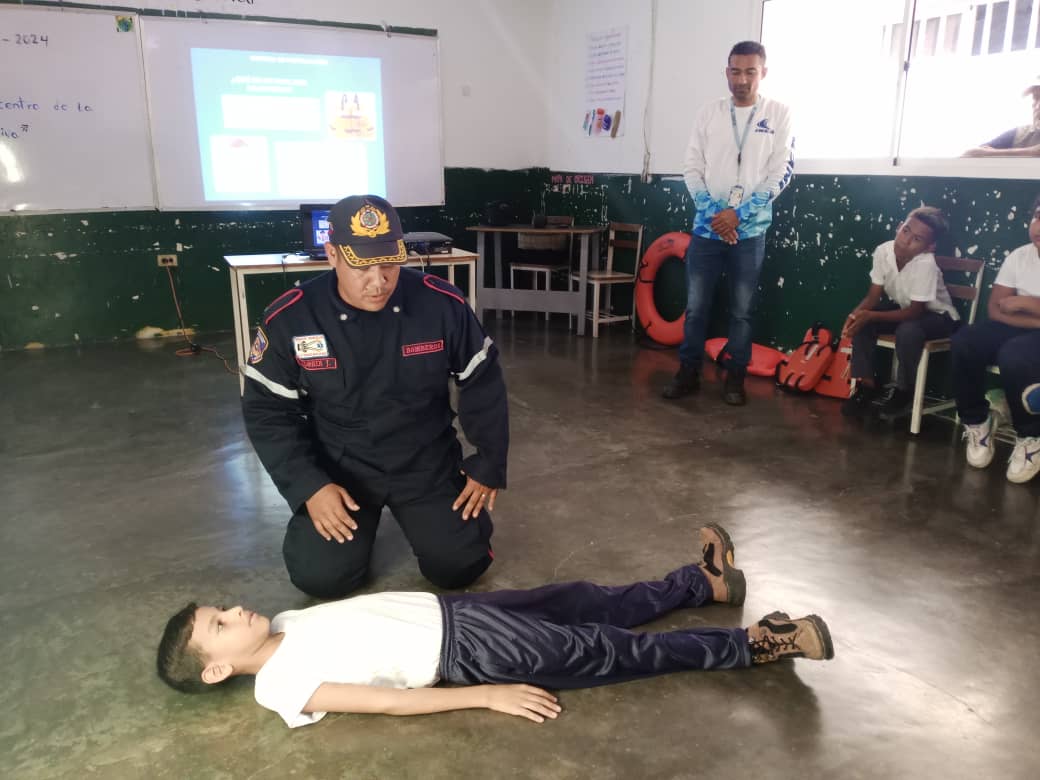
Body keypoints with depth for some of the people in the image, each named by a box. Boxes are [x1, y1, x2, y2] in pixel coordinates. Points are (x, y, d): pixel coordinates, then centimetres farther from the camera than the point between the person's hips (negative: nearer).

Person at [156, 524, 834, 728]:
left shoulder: (283, 626, 10)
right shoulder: (283, 688, -13)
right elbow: (389, 701, -17)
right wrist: (486, 695, -20)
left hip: (448, 610, 7)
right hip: (467, 651, -7)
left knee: (588, 603, 7)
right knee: (608, 651, -6)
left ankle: (708, 582, 22)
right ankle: (757, 647, 2)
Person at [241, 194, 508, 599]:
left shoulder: (442, 303, -15)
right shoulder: (289, 318, -16)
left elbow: (482, 384, -3)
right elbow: (268, 410, -7)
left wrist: (488, 466, -2)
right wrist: (308, 486, -16)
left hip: (426, 463, 1)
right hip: (339, 467, 0)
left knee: (460, 565, -7)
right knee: (320, 576, -10)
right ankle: (359, 520, 23)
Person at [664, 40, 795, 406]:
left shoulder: (779, 114, 1)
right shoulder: (708, 113, 6)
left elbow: (781, 173, -4)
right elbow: (692, 168, 3)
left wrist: (738, 213, -13)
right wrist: (714, 213, -10)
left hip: (750, 231, -1)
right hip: (707, 226, 2)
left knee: (742, 310, 6)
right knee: (696, 305, 4)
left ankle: (735, 377, 17)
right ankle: (689, 372, 16)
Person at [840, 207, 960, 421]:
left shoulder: (925, 263, -33)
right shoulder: (883, 251, -18)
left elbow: (915, 311, -29)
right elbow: (873, 295, -10)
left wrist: (871, 316, -37)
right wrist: (856, 313, -31)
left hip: (938, 315, -6)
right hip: (903, 307, 6)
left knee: (907, 331, -35)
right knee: (861, 321, -15)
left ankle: (904, 391, -11)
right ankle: (866, 386, -6)